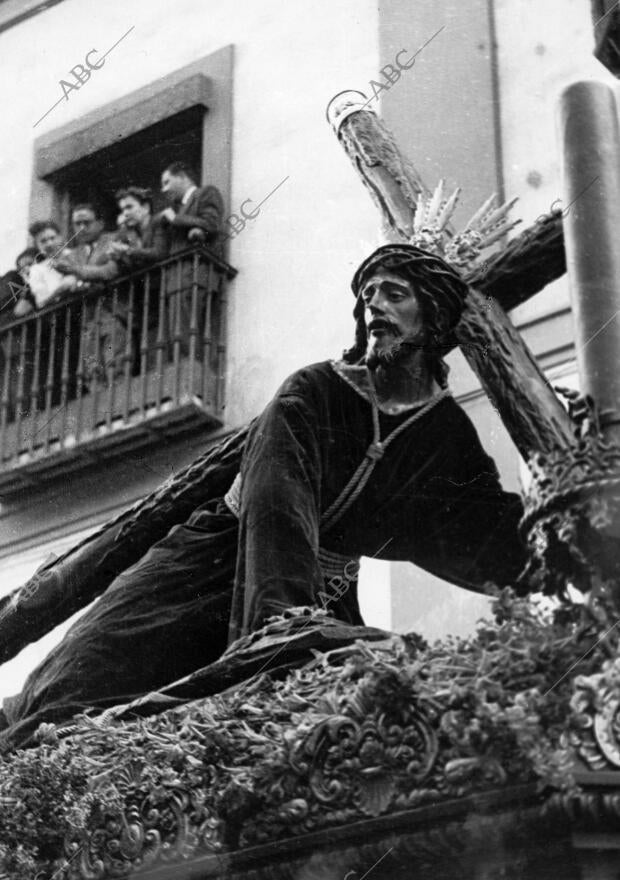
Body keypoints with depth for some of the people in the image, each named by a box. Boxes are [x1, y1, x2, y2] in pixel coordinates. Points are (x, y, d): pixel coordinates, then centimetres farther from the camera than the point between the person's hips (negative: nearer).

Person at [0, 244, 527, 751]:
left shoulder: (451, 438, 2)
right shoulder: (314, 392, -11)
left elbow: (497, 557, -3)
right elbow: (277, 512, -30)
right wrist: (285, 629, -45)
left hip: (324, 593, 4)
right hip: (225, 556, -3)